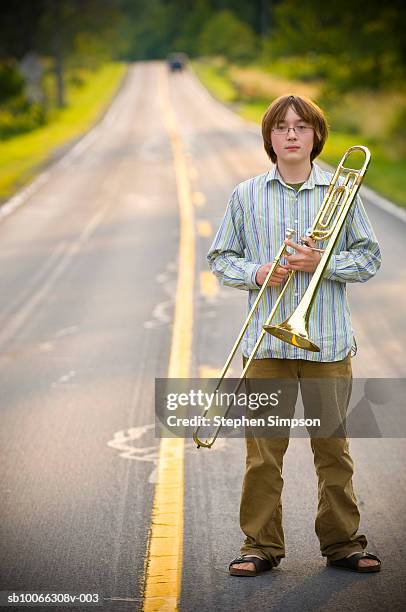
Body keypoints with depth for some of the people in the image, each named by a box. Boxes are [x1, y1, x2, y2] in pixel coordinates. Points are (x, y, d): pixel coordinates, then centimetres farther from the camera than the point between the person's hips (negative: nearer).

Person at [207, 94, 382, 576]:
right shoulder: (246, 196, 7)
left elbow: (369, 258, 6)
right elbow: (220, 259, 11)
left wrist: (322, 263, -10)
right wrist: (256, 273, -7)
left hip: (328, 339, 0)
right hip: (266, 341, 0)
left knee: (333, 446, 5)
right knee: (263, 450, 0)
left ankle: (342, 542, 16)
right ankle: (261, 545, 9)